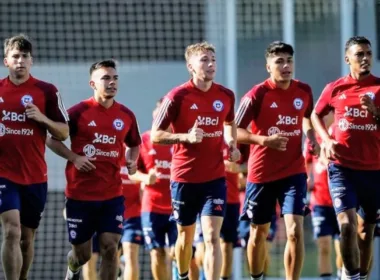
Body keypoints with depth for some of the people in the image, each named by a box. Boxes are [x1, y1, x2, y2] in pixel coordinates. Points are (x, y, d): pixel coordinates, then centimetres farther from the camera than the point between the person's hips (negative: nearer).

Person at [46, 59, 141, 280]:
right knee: (82, 254, 7)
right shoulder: (78, 112, -7)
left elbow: (134, 144, 21)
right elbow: (52, 139, 0)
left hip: (112, 195, 2)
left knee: (110, 246, -9)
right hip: (80, 194, -2)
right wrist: (74, 157, -14)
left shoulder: (126, 115, 4)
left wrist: (132, 161, 0)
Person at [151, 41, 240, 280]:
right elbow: (156, 135, -7)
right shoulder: (178, 96, -9)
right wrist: (185, 137, -22)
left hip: (215, 177, 1)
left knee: (212, 237, -10)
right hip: (184, 177, -1)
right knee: (186, 234, 15)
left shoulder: (226, 95, 2)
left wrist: (232, 144, 5)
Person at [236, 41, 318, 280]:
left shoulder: (304, 91, 0)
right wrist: (264, 139, -27)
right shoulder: (257, 94, -12)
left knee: (295, 230, -14)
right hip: (262, 172, -1)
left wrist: (312, 137, 2)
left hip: (294, 171, 2)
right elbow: (236, 132, -12)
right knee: (259, 232, 12)